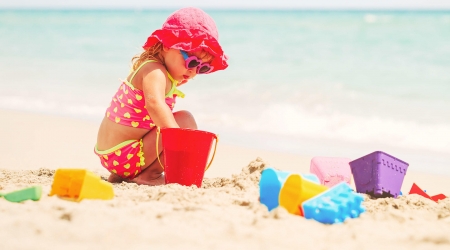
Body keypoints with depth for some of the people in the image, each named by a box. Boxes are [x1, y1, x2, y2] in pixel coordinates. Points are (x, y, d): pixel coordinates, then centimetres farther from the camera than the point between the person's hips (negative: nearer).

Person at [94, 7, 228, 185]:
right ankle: (149, 175, -10)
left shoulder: (147, 67, 12)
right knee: (185, 119, -15)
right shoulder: (155, 72, -19)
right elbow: (154, 103, -39)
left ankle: (119, 176, 19)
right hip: (125, 156, -10)